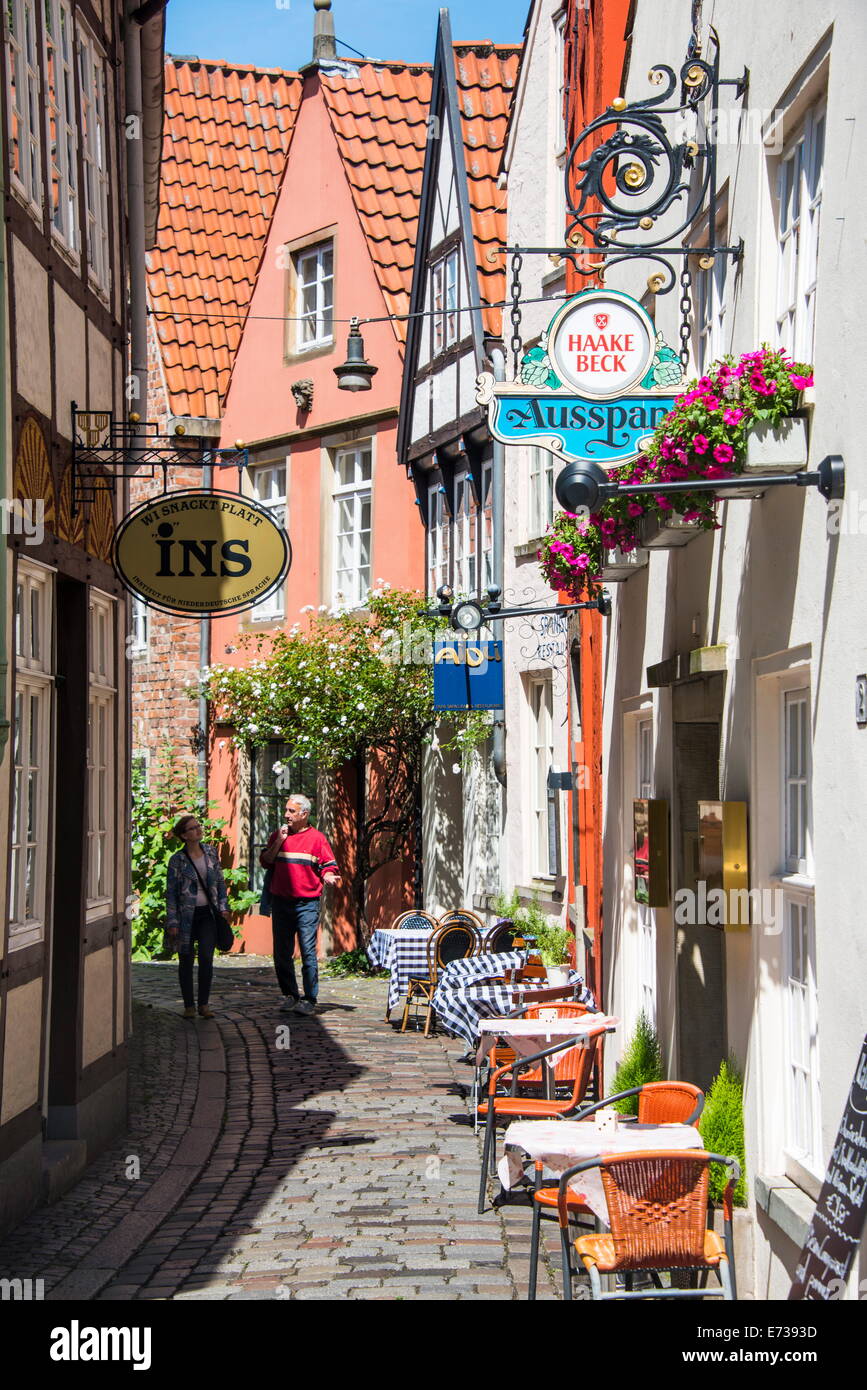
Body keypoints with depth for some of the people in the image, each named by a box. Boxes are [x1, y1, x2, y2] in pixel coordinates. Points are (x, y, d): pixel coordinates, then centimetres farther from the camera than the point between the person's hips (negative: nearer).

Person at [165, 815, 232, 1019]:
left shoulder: (211, 852, 5)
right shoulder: (177, 860, -6)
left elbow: (220, 882, 13)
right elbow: (171, 892, -5)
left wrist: (223, 907, 5)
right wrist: (172, 922, -9)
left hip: (207, 913, 2)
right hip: (186, 915, -2)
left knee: (206, 958, -9)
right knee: (186, 961, 5)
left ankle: (204, 1004, 1)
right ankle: (189, 1006, 15)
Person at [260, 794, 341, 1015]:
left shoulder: (317, 838, 1)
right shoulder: (278, 835, 12)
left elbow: (328, 866, 3)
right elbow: (265, 862, 7)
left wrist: (328, 877, -18)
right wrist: (278, 842, -5)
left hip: (307, 903, -4)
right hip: (281, 903, 4)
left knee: (308, 951, -8)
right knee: (282, 953, 8)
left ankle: (309, 999, -4)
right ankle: (289, 994, 19)